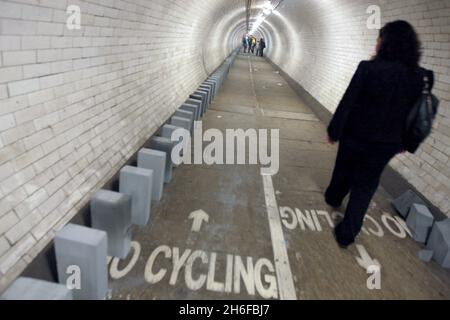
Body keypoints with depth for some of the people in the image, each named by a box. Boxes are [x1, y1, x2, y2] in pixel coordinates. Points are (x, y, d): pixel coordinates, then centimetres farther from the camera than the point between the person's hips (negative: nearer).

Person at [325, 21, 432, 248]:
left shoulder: (369, 68, -16)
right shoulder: (418, 76, -3)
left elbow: (347, 102, -14)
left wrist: (334, 130, -4)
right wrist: (402, 142, 16)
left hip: (356, 135, -2)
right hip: (386, 142, 3)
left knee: (344, 171, 24)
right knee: (365, 186, 12)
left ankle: (334, 198, 51)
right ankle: (347, 233, 17)